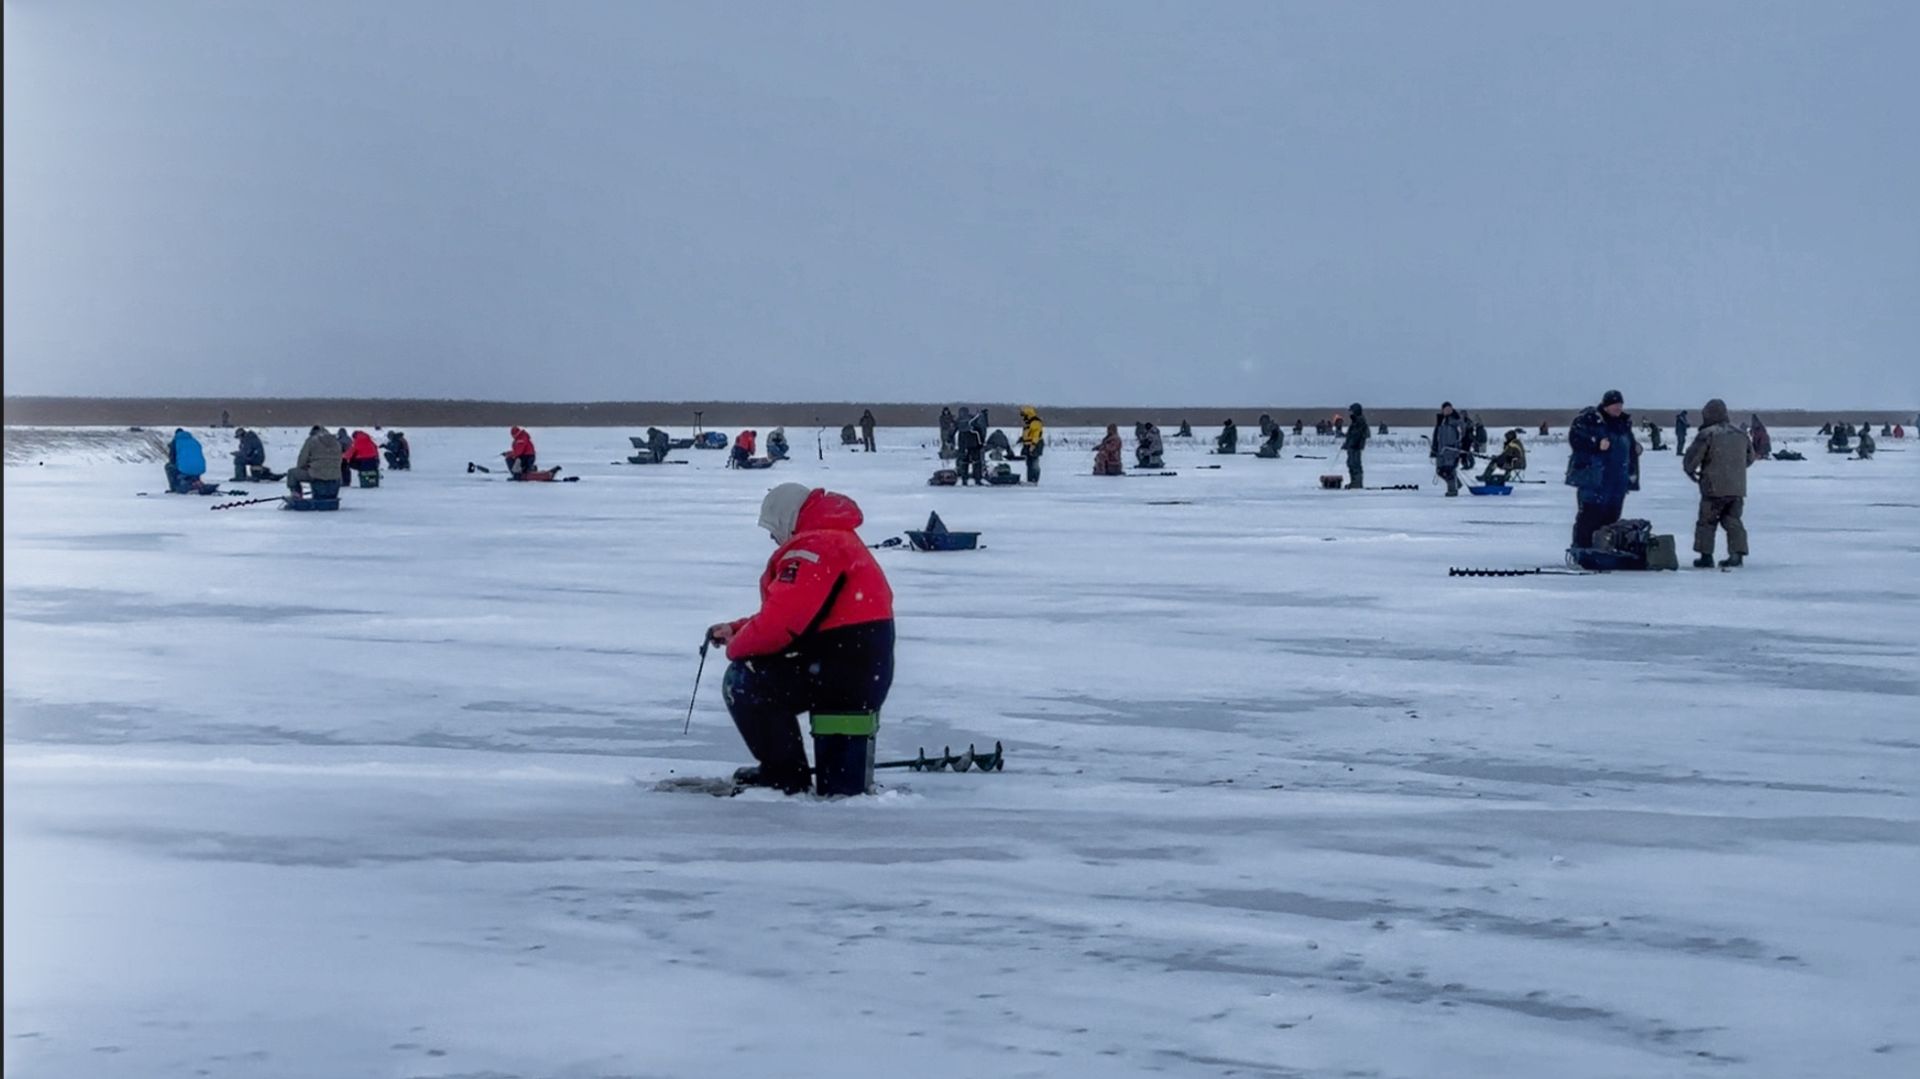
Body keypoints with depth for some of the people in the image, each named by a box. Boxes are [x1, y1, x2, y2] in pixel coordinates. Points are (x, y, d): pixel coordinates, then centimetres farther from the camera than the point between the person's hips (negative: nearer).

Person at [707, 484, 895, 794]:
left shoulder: (812, 548, -15)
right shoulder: (840, 541, 20)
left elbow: (780, 623, -23)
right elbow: (790, 613, 26)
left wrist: (736, 646, -5)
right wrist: (736, 629, 19)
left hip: (844, 676, -11)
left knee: (742, 681, -8)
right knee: (759, 674, 25)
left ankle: (785, 774, -3)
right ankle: (783, 767, 22)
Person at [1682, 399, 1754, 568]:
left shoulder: (1706, 435, -10)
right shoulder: (1741, 434, 10)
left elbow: (1691, 459, -10)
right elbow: (1750, 458, 21)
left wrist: (1691, 471, 11)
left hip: (1714, 488, -5)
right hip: (1738, 488, 5)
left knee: (1707, 522, 5)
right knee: (1732, 520, 14)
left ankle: (1706, 555, 3)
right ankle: (1737, 553, 4)